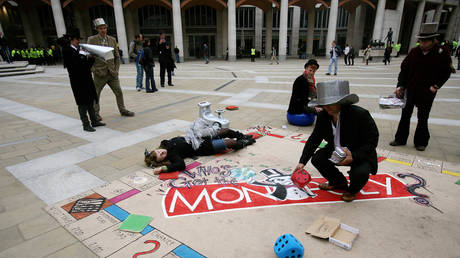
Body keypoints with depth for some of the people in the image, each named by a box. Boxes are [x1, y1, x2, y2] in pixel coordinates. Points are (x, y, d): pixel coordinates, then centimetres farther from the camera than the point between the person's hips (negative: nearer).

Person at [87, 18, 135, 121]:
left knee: (119, 92, 6)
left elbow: (117, 56, 12)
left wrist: (116, 69, 3)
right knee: (96, 94, 7)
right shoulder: (91, 40, -2)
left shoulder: (112, 39, 8)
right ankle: (96, 113, 21)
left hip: (112, 73, 3)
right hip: (99, 73, -3)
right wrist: (93, 70, -11)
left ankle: (123, 110, 21)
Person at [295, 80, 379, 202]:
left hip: (361, 155, -5)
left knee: (360, 173, -32)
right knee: (316, 158, -14)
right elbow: (314, 139, -5)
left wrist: (353, 156, -35)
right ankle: (339, 182, 17)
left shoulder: (360, 114, -26)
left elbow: (372, 141, -20)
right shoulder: (323, 116, -11)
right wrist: (302, 162, -13)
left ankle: (352, 189, 10)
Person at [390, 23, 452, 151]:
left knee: (423, 118, 9)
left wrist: (436, 86, -12)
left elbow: (446, 73, 0)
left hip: (427, 93, -2)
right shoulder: (414, 52, -4)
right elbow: (404, 69, -1)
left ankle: (421, 142, 23)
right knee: (405, 115, 10)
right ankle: (400, 139, 21)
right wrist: (400, 85, -9)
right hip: (410, 90, 2)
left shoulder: (442, 54, -8)